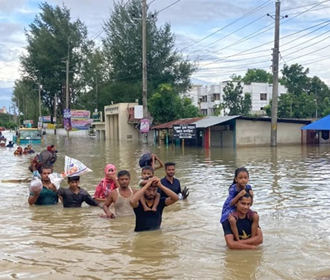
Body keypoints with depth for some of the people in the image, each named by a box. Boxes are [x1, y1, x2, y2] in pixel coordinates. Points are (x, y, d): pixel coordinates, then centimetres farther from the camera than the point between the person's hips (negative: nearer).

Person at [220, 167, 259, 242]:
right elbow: (231, 204, -25)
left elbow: (249, 204, -3)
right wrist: (239, 195, -37)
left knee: (256, 216, -17)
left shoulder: (248, 188, -9)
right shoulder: (233, 189, -22)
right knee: (232, 220, -35)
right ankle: (238, 240, -18)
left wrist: (251, 196, -23)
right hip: (231, 208, -5)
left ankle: (253, 238, -4)